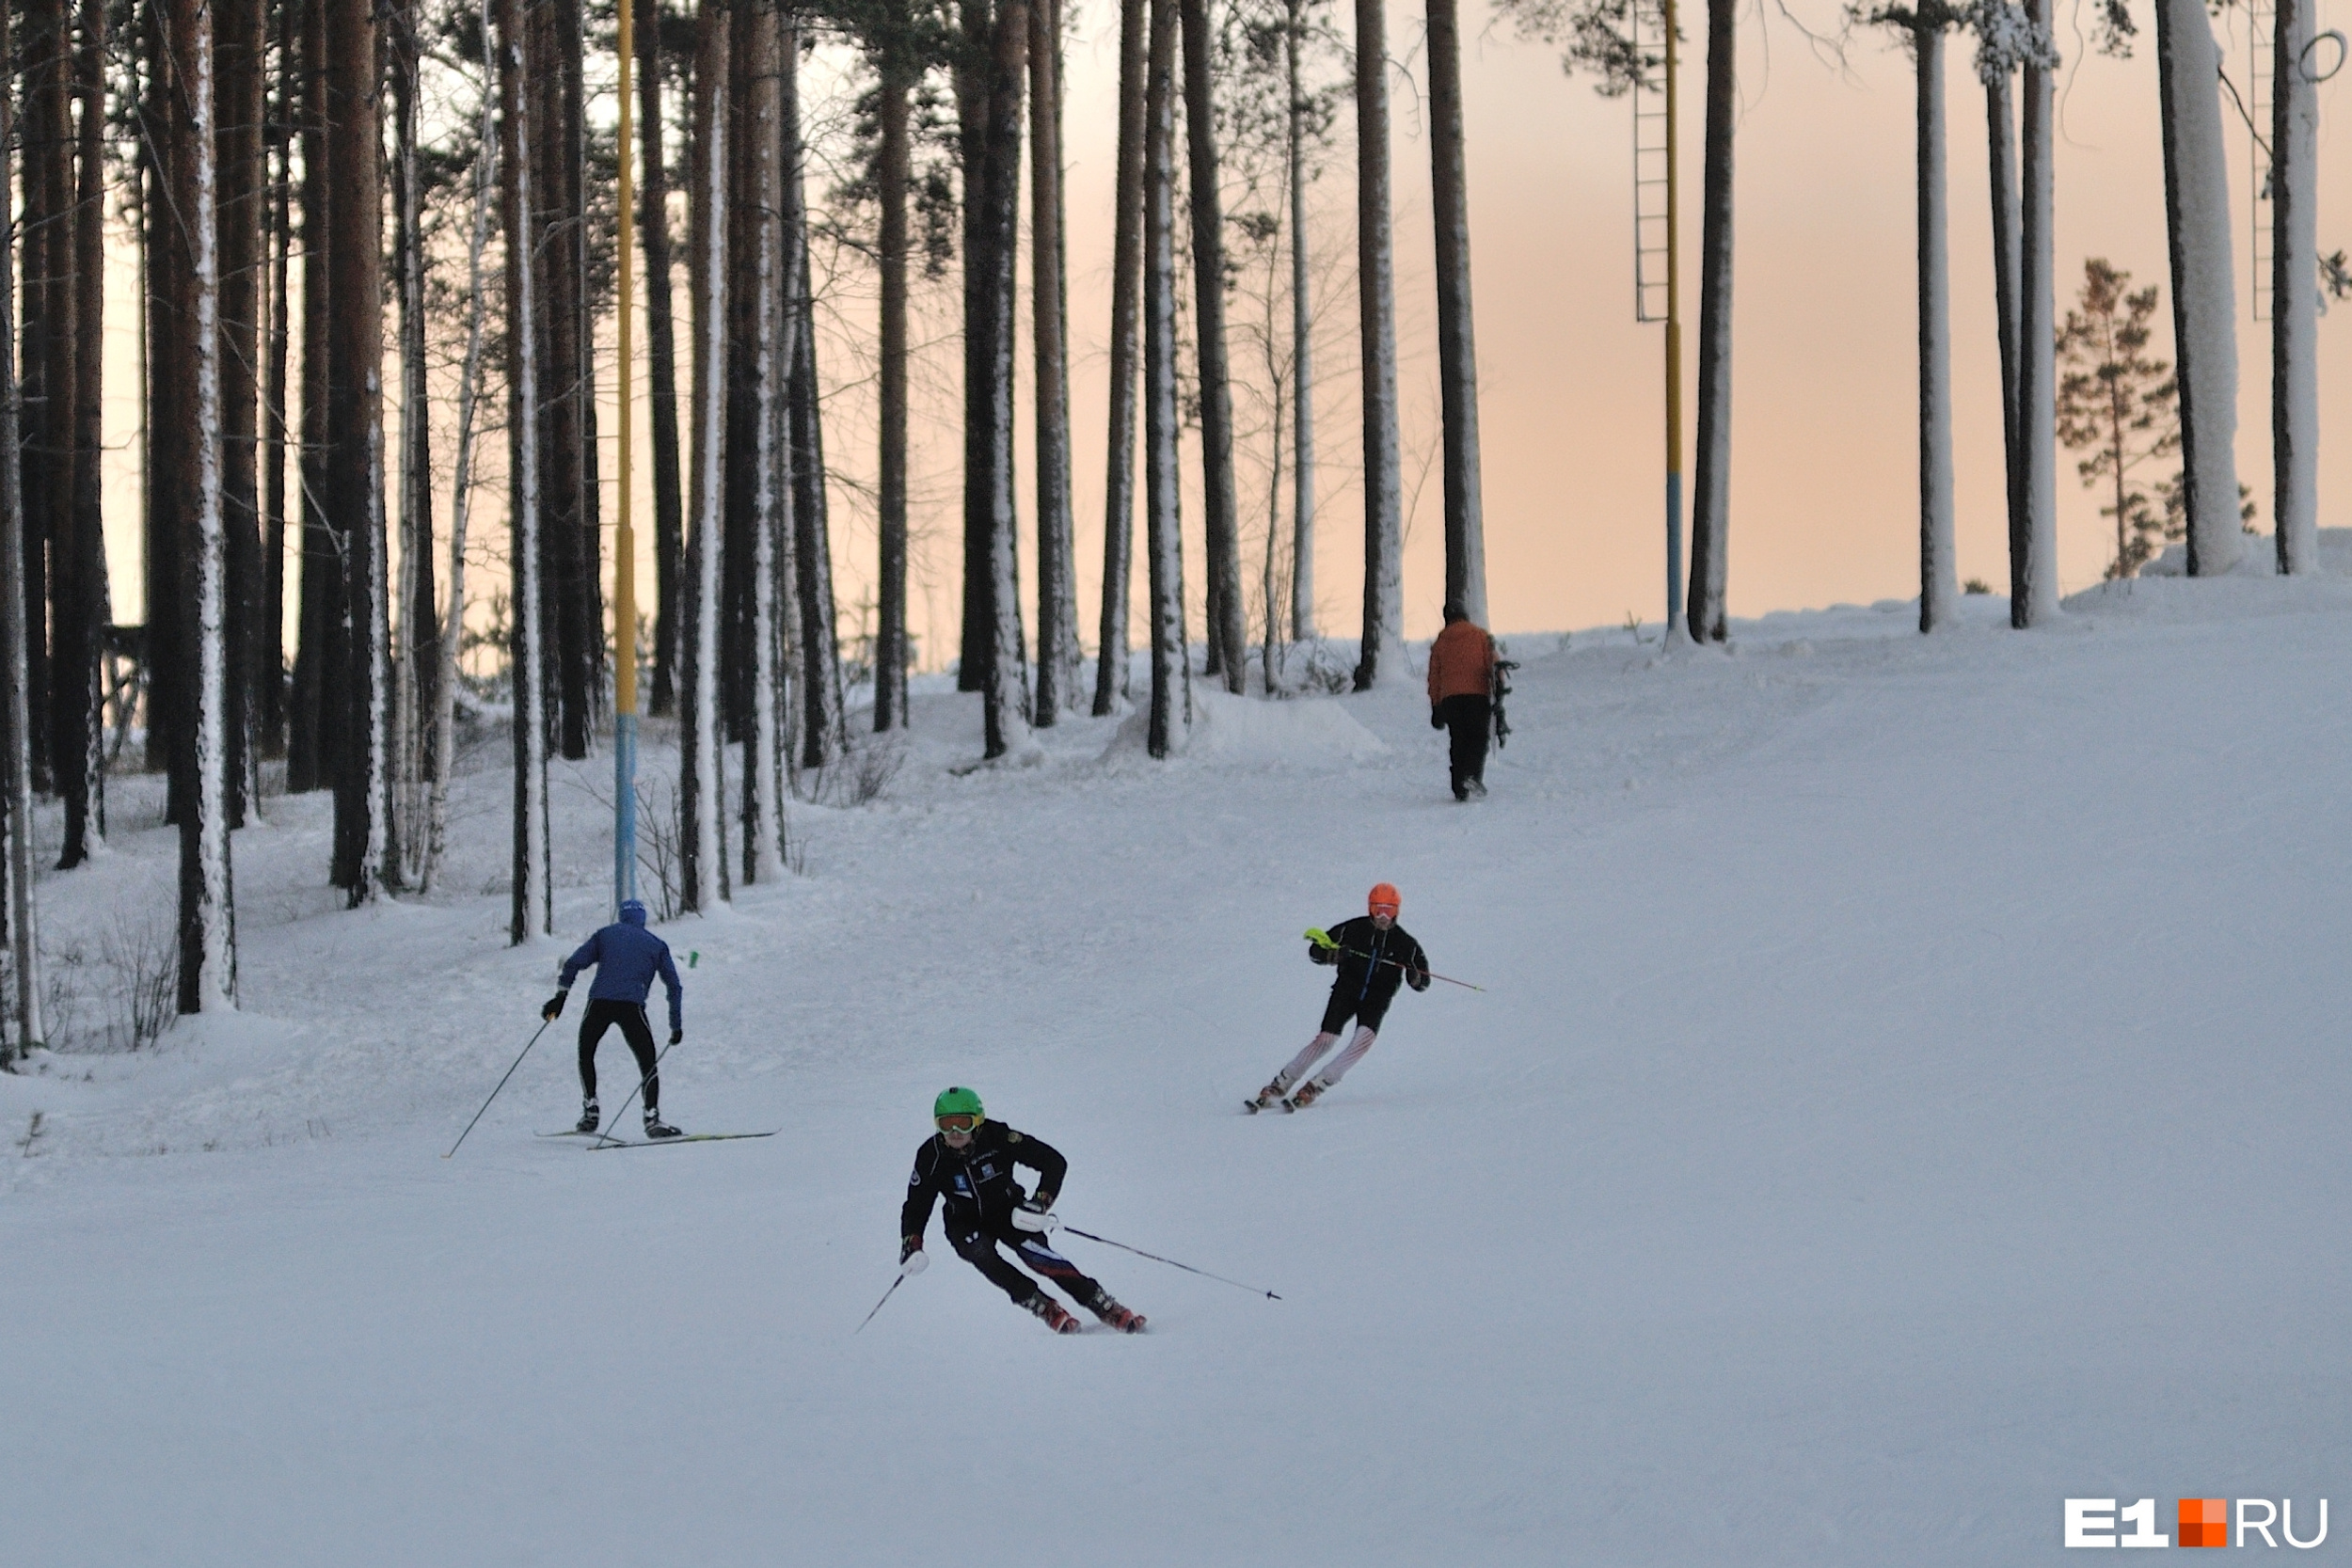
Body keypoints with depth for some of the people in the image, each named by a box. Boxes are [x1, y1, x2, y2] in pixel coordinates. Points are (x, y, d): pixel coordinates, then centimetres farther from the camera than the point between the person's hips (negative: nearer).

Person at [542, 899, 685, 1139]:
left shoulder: (605, 935, 21)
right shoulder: (656, 945, 21)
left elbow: (574, 963, 8)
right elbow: (674, 986, 17)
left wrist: (560, 995, 8)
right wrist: (677, 1025, 19)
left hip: (599, 1002, 1)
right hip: (632, 1007, -1)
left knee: (586, 1054, 24)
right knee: (648, 1063, 8)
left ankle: (590, 1110, 15)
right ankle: (652, 1118, -6)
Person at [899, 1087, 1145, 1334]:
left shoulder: (997, 1137, -24)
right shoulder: (931, 1156, -18)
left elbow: (1054, 1162, -21)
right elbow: (916, 1206, -6)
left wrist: (1041, 1202, -34)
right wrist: (911, 1245, -21)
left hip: (1008, 1212, -2)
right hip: (967, 1224, 2)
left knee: (1037, 1255, -27)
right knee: (980, 1253, -31)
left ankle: (1105, 1307, -21)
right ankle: (1044, 1308, -23)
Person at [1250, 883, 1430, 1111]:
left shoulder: (1404, 943, -2)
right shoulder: (1352, 929, -5)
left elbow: (1422, 982, 1)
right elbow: (1315, 951, -1)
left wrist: (1416, 978, -24)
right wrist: (1331, 955, -24)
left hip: (1376, 1000, 1)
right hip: (1346, 990, -1)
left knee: (1364, 1039, -26)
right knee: (1325, 1040, -15)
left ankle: (1315, 1087, -21)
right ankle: (1279, 1086, -4)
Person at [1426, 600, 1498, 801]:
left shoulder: (1440, 641, 12)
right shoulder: (1481, 636, 5)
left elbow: (1434, 677, 14)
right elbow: (1493, 665, -2)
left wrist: (1436, 707, 18)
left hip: (1450, 699, 2)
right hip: (1478, 695, -2)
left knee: (1459, 743, 9)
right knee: (1478, 739, -1)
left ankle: (1459, 788, 2)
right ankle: (1474, 775, -25)